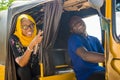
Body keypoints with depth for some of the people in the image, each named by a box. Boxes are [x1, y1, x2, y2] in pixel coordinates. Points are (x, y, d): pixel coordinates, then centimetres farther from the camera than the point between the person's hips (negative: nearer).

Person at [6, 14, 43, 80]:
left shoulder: (37, 36, -11)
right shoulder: (14, 39, -19)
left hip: (37, 69, 2)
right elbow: (21, 63, -29)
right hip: (23, 72, -2)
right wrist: (32, 44, -41)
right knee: (24, 70, -30)